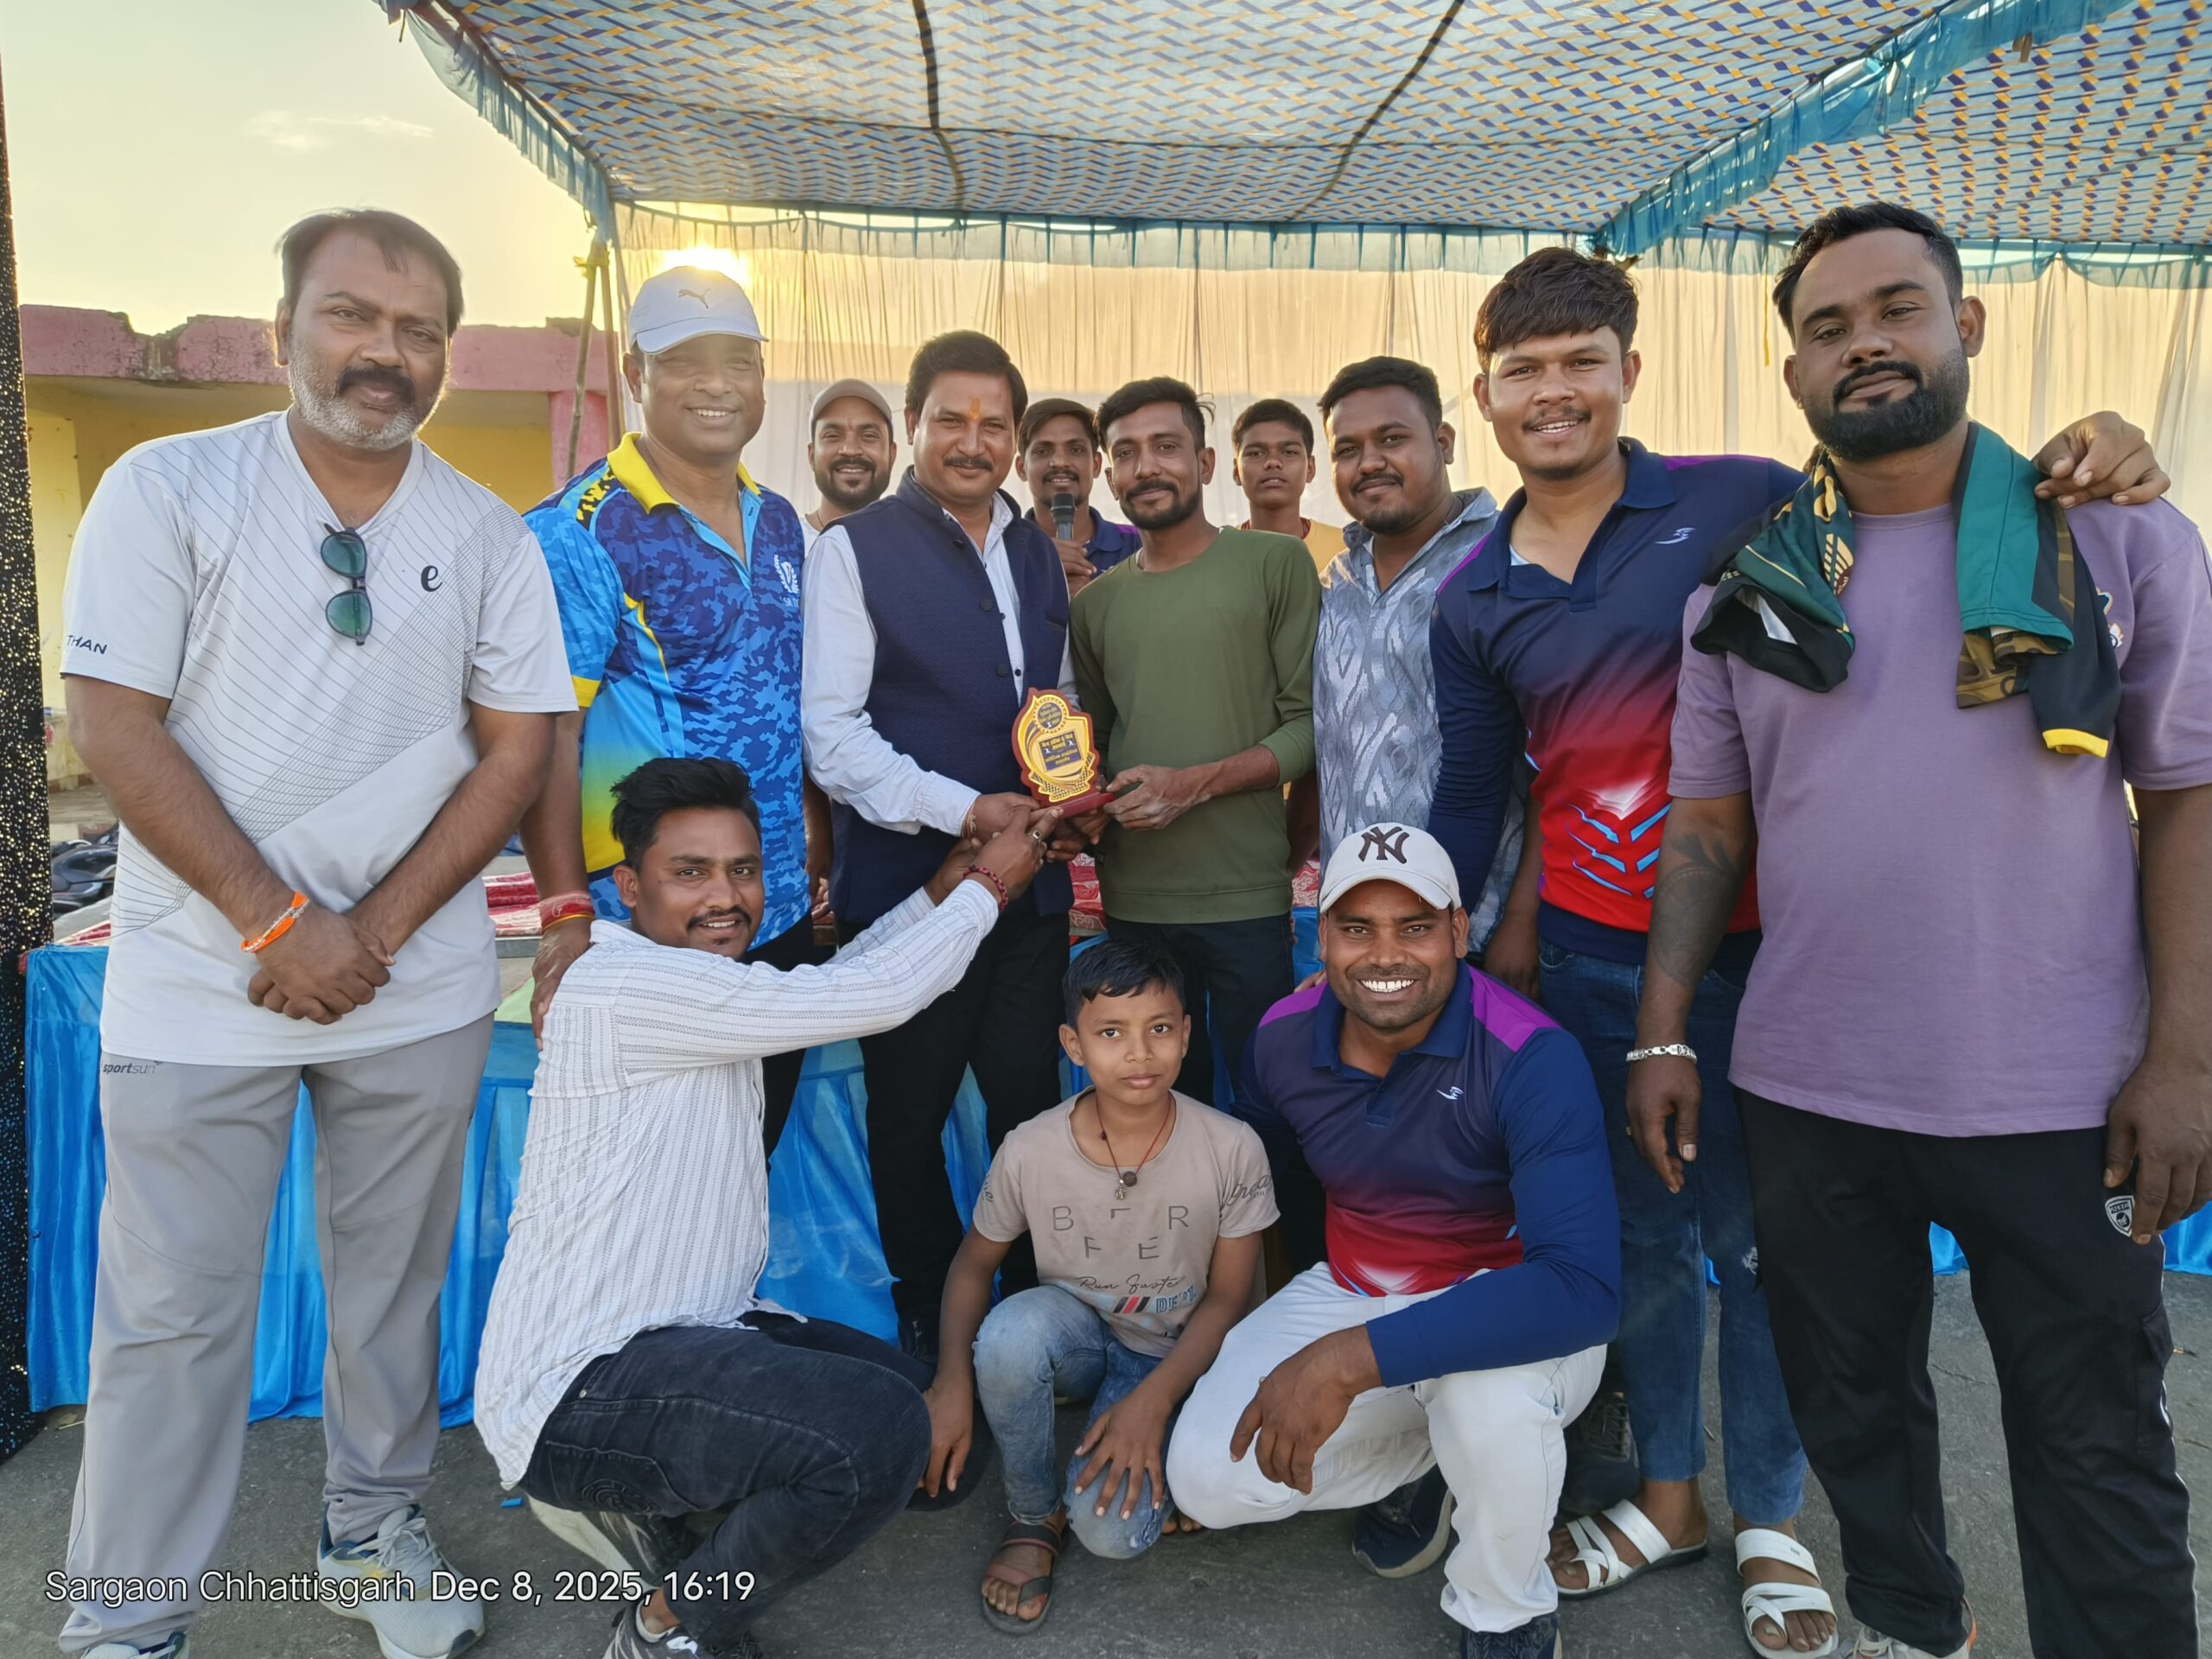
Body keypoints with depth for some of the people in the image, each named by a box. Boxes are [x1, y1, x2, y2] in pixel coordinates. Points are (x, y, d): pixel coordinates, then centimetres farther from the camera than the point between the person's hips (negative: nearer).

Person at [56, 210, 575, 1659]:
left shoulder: (489, 536, 4)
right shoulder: (168, 489, -3)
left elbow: (519, 750, 2)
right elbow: (116, 730, -7)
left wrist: (376, 930, -8)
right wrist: (278, 925, -13)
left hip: (419, 988, 2)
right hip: (200, 984, -2)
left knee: (395, 1282, 13)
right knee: (172, 1311, 5)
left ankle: (376, 1534, 33)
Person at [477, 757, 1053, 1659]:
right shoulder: (620, 985, -20)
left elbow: (830, 988, 25)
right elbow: (872, 998, -20)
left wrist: (943, 890, 17)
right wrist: (988, 887, -6)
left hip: (692, 1332, 10)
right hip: (583, 1389, -10)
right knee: (878, 1429, -30)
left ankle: (641, 1513, 16)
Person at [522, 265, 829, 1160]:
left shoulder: (780, 524, 9)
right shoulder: (579, 531, -12)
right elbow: (547, 732, -17)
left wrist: (814, 825, 8)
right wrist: (565, 912, -23)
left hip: (782, 916, 6)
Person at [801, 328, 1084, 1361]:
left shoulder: (1038, 553, 13)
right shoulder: (854, 549, -5)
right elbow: (831, 733, -11)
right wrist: (969, 810, -19)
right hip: (907, 881, -4)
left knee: (1031, 1101, 11)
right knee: (910, 1118, 9)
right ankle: (927, 1328, 28)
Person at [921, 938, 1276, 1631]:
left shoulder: (1232, 1149, -21)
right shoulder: (1030, 1150, -19)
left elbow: (1228, 1297, -10)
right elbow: (974, 1264, -3)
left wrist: (1154, 1401, -20)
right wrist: (953, 1378, -17)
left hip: (1170, 1358, -1)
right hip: (1075, 1333, 2)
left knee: (1114, 1532, -25)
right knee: (1011, 1331, -34)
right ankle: (1035, 1515, -6)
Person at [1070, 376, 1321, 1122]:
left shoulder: (1275, 564, 0)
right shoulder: (1095, 603, 12)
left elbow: (1311, 721, -4)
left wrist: (1198, 782, -15)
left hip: (1246, 897, -3)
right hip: (1131, 901, 4)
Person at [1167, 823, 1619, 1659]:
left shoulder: (1531, 1057, -27)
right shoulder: (1284, 1037, -10)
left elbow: (1583, 1287, -37)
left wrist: (1354, 1360, -42)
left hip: (1506, 1309, -4)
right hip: (1350, 1294, 5)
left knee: (1488, 1388, -39)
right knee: (1205, 1479, -12)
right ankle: (1430, 1450, 15)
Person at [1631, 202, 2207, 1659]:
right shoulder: (1748, 586, 5)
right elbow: (1707, 826, 6)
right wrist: (1664, 1033, 0)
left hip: (2059, 1099, -2)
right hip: (1807, 1095, 3)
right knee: (1851, 1408, 18)